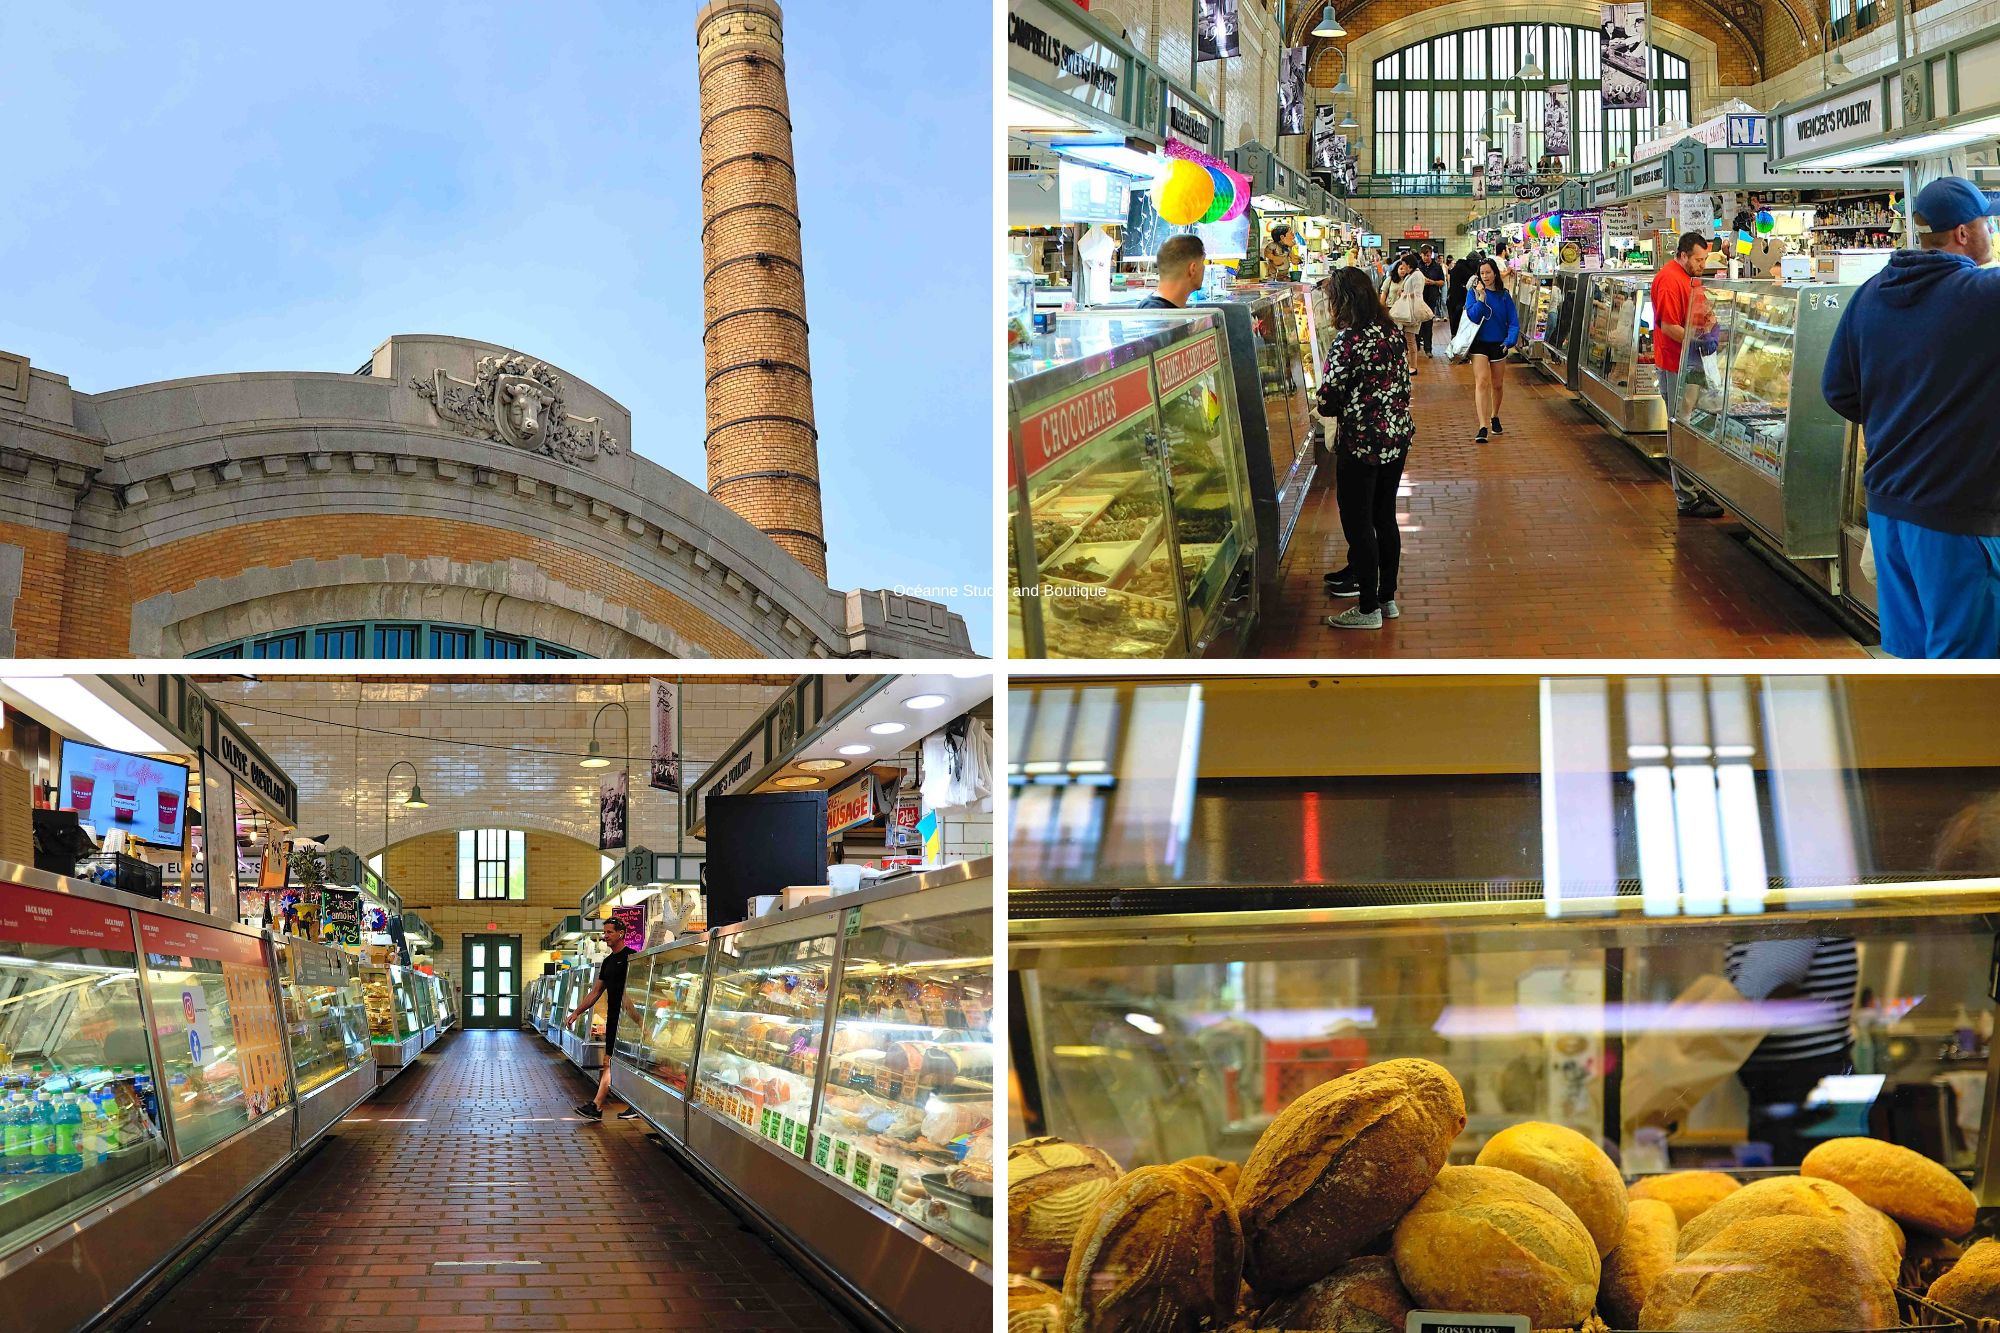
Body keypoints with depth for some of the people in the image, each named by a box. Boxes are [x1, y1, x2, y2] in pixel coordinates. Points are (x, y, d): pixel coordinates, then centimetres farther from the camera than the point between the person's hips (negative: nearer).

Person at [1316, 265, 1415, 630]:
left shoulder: (1347, 340, -19)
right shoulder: (1393, 333, 4)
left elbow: (1328, 401, -18)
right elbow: (1405, 385, 11)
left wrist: (1326, 402, 3)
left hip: (1362, 443, -8)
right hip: (1398, 436, 8)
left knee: (1358, 525, 3)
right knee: (1384, 518, 18)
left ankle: (1368, 610, 10)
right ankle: (1387, 597, 27)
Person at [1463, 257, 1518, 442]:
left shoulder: (1504, 296, 1)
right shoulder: (1473, 293, -4)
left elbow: (1513, 322, 0)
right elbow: (1473, 317, -16)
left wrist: (1510, 340, -14)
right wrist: (1481, 297, -24)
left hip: (1498, 344, 3)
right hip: (1479, 344, -3)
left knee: (1498, 384, 15)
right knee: (1482, 382, -16)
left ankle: (1495, 417, 40)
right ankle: (1483, 428, -22)